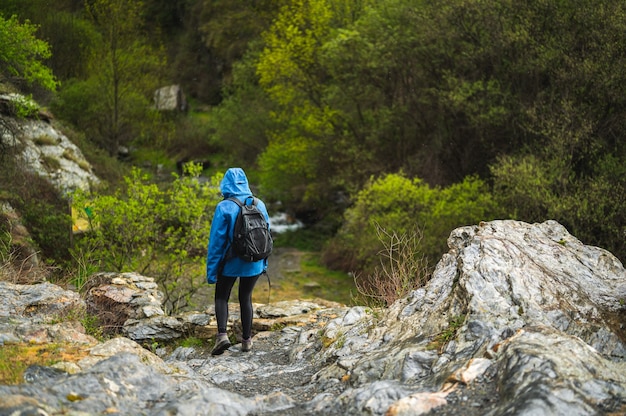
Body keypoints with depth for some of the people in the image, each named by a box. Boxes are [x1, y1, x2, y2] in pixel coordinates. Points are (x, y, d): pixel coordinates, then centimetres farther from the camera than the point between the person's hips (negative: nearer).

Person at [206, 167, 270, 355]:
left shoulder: (224, 208, -15)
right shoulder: (260, 205, -2)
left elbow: (216, 241, -12)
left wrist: (211, 270, -5)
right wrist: (264, 263, 18)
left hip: (230, 263, -3)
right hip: (254, 264, 3)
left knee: (221, 297, 14)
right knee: (246, 298, 18)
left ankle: (222, 334, -6)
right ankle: (247, 340, 22)